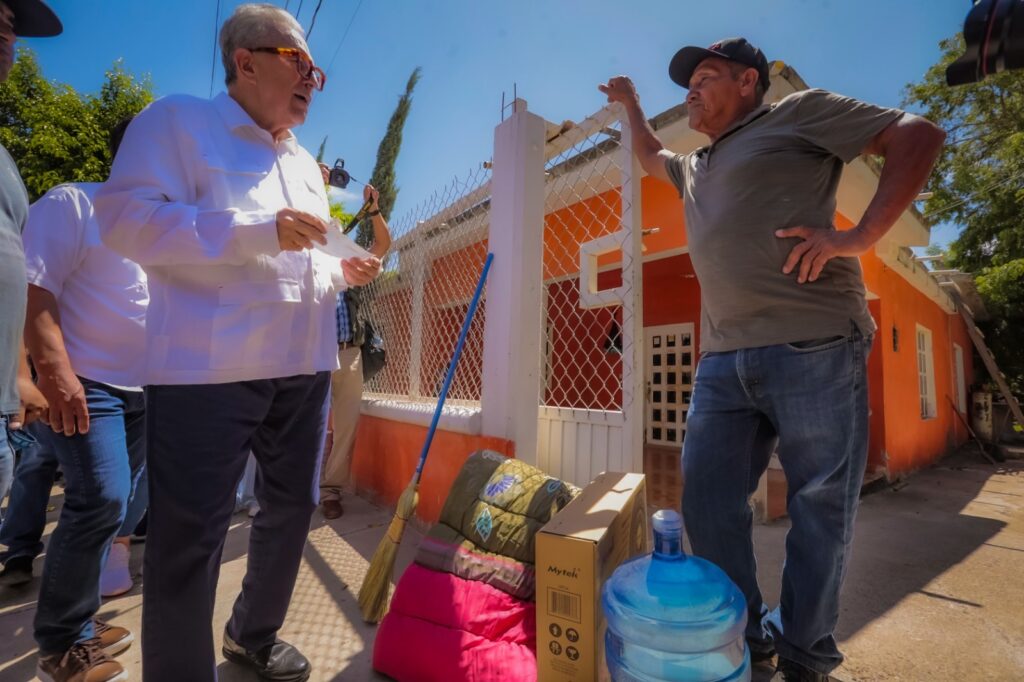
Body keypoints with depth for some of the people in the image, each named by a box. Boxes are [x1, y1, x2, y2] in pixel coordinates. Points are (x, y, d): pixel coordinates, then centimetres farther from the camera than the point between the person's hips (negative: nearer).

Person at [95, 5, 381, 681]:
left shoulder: (306, 164, 23)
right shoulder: (179, 121, 2)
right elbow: (127, 217, -11)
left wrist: (342, 272, 6)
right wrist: (261, 229, -19)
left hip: (304, 369, 8)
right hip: (209, 369, -7)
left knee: (292, 507, 17)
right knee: (190, 534, 1)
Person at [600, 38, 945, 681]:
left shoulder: (799, 113, 11)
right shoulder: (695, 168, 29)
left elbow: (919, 135, 4)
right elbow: (650, 156, 50)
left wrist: (860, 237, -9)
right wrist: (631, 102, 52)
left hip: (814, 348, -6)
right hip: (723, 360, 6)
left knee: (821, 507, 4)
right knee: (707, 503, 3)